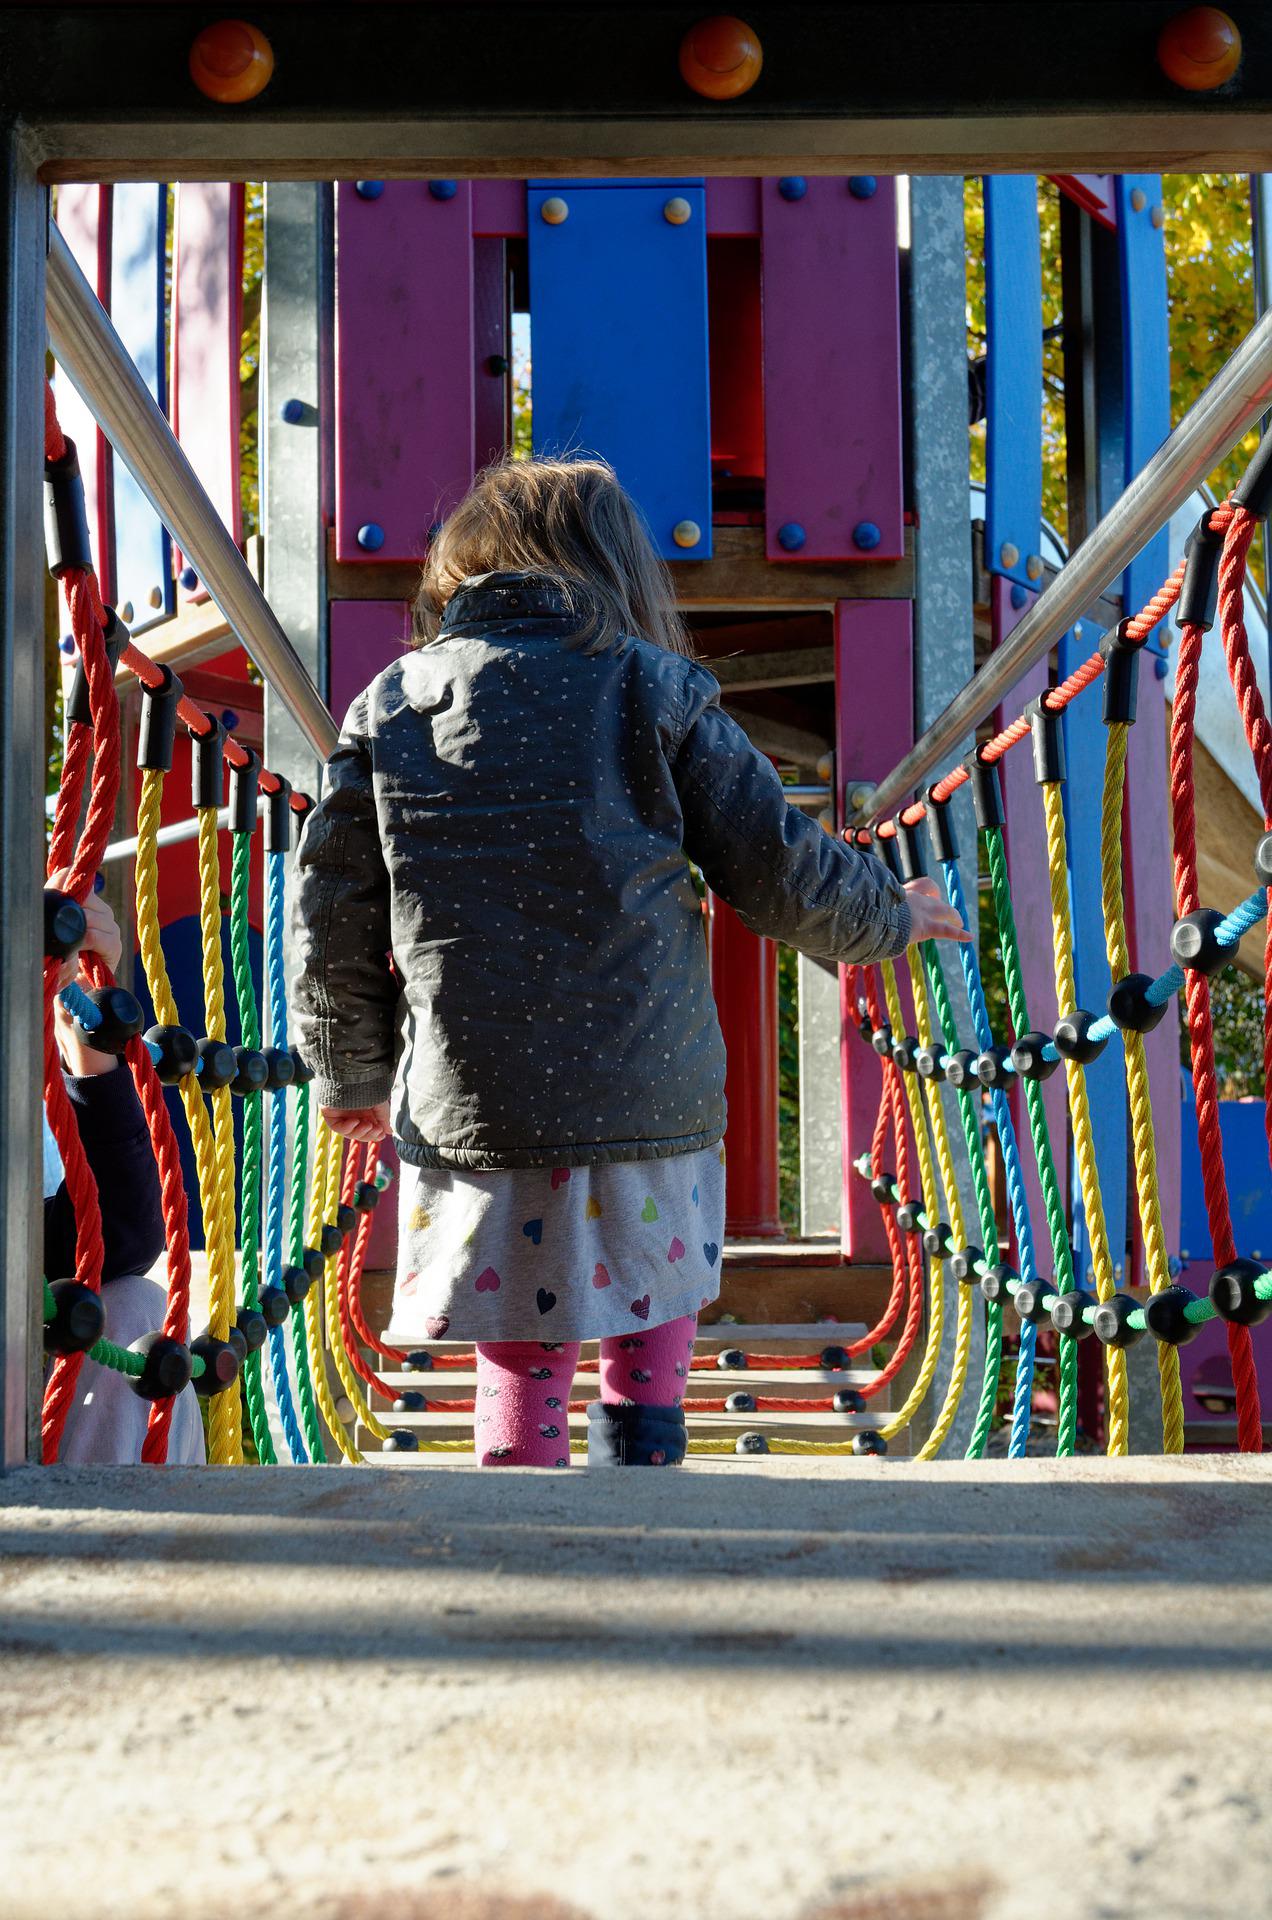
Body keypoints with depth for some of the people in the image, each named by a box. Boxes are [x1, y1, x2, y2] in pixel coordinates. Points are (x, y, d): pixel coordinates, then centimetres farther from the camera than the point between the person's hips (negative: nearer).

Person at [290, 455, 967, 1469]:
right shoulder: (657, 690, 0)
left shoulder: (390, 702, 6)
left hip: (470, 1110, 1)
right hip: (647, 1105, -1)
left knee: (520, 1363, 14)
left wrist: (353, 1076, 22)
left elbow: (335, 915, 8)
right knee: (653, 1274, 26)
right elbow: (782, 870, 1)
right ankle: (641, 1426, 11)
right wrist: (889, 913, 22)